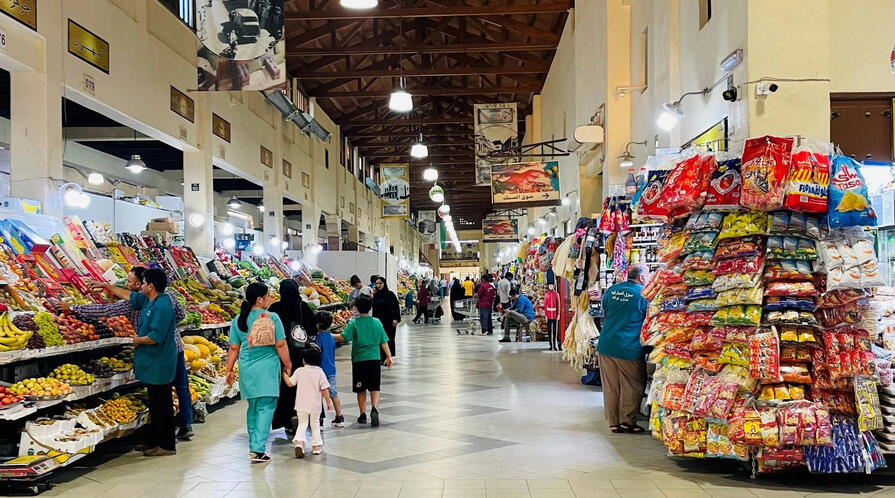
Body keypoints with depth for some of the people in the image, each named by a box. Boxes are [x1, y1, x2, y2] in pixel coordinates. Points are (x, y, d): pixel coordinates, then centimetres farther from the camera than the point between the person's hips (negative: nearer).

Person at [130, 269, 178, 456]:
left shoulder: (162, 306, -21)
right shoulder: (148, 300, 10)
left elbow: (155, 337, -27)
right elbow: (130, 296, 28)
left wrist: (138, 340, -9)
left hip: (159, 366, -10)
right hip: (152, 365, 10)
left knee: (163, 407, -2)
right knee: (155, 406, 17)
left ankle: (167, 446, 6)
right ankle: (155, 442, 27)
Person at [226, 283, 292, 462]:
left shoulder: (239, 320, 4)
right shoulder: (272, 318, -8)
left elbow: (233, 348, 6)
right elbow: (280, 345, -8)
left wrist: (229, 370, 14)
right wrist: (287, 365, 3)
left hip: (247, 369, 5)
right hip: (267, 369, -5)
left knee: (253, 406, 18)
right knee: (266, 407, -1)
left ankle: (253, 447, 25)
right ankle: (258, 448, -9)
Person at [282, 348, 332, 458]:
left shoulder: (299, 371, -4)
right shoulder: (320, 372, -4)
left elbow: (290, 383, 1)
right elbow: (324, 389, -5)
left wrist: (284, 374, 16)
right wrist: (328, 402, 4)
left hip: (301, 405, 0)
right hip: (315, 404, 0)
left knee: (302, 423, 8)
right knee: (315, 424, 16)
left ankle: (298, 441, -17)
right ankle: (316, 445, 18)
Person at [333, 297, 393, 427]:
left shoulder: (354, 323, -5)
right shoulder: (377, 322, 4)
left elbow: (343, 338, -16)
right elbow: (384, 341, 6)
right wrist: (388, 356, 13)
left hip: (359, 359, -1)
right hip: (374, 359, 2)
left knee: (361, 389, 10)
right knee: (375, 388, 6)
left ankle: (363, 415, 13)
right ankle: (374, 409, -15)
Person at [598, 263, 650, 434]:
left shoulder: (612, 290, 7)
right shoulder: (643, 293, -8)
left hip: (606, 344, 5)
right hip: (628, 348, -5)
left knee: (610, 386, 10)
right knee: (631, 387, 8)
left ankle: (614, 423, 17)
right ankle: (627, 422, 11)